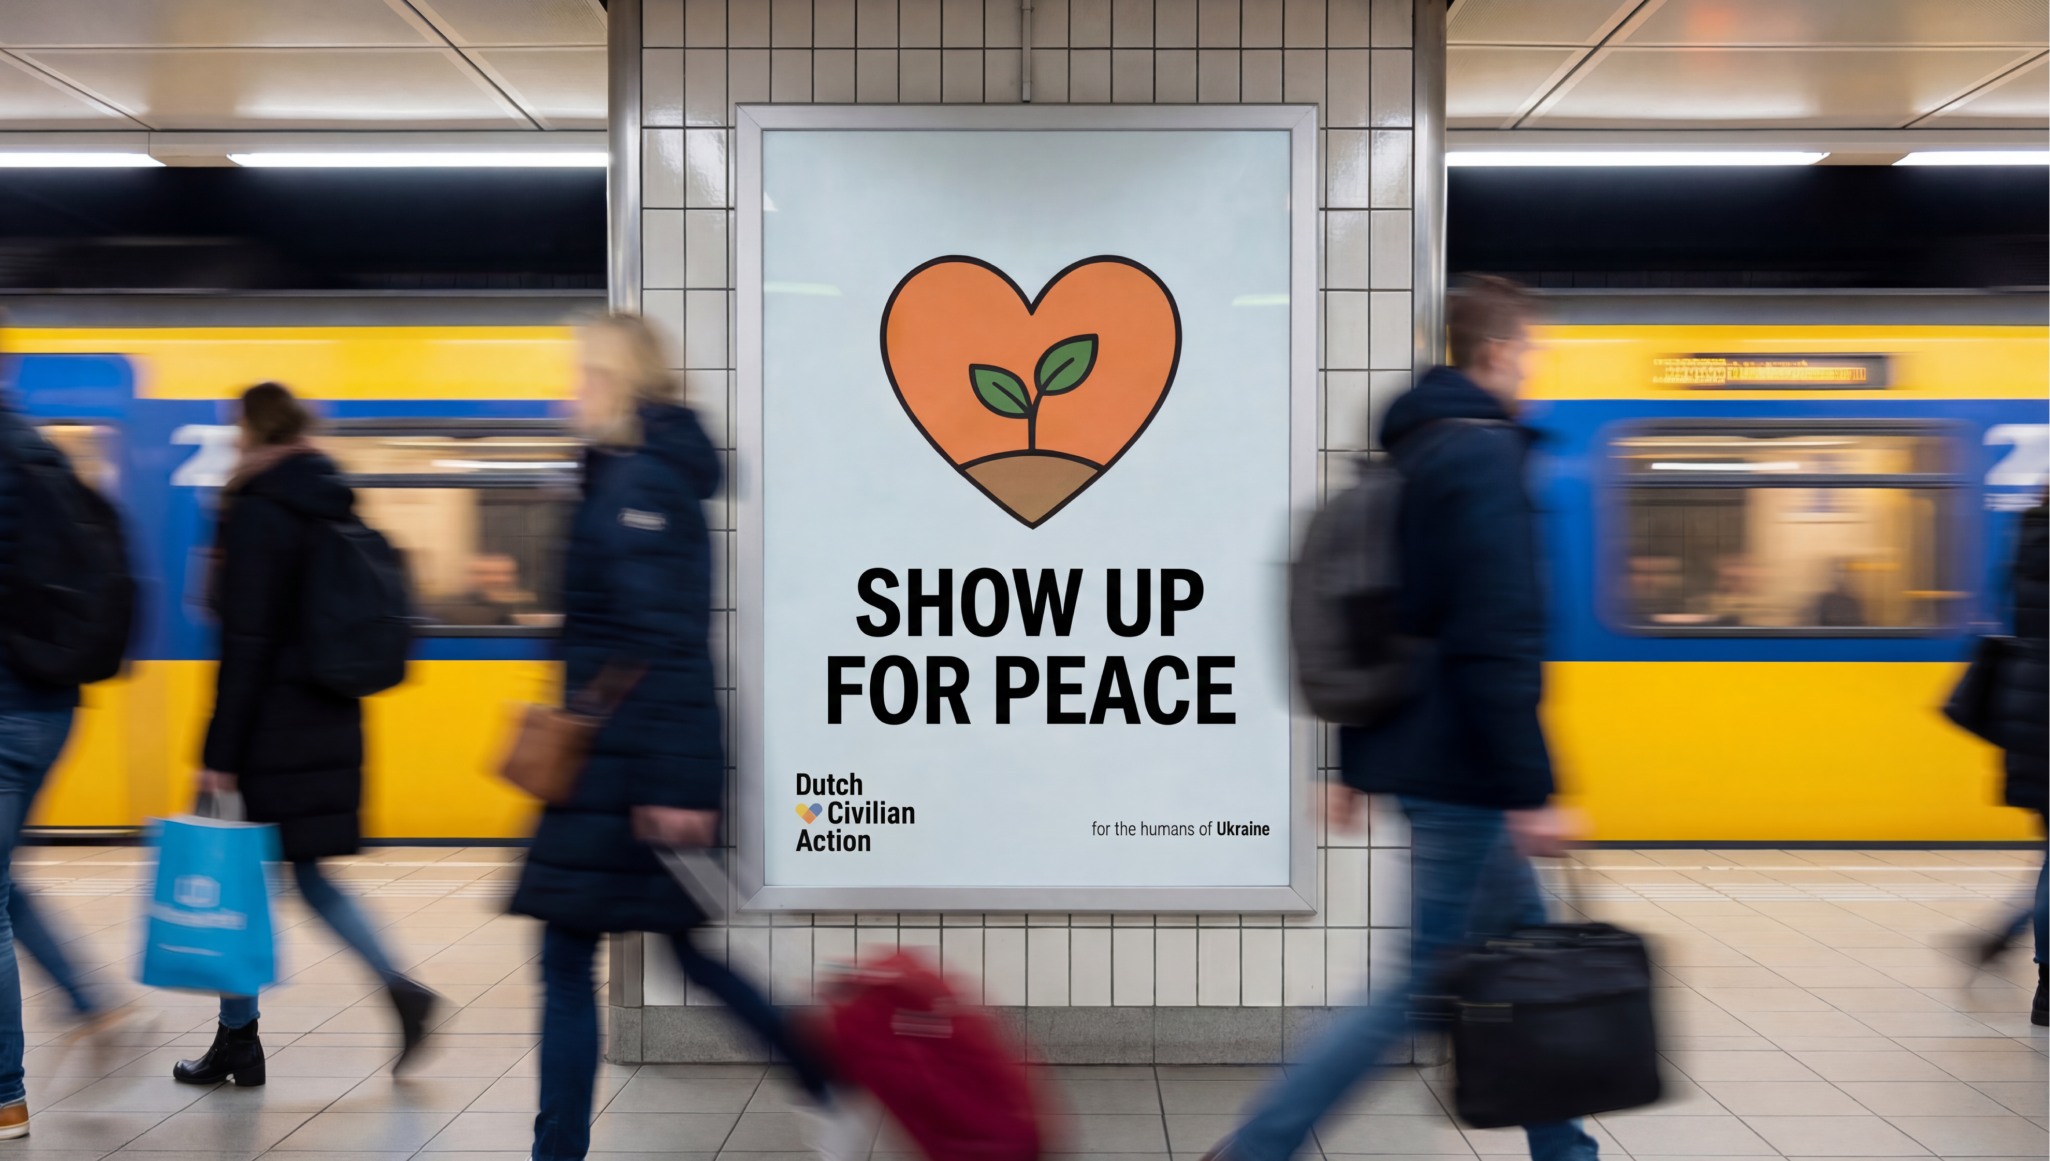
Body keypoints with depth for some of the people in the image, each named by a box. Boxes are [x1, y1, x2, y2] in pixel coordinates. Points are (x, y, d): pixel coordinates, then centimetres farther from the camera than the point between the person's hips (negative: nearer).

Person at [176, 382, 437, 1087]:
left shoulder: (257, 513, -13)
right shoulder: (336, 509, 10)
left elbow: (246, 643, -17)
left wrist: (220, 752, -15)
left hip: (269, 731, -7)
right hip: (330, 727, 8)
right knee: (307, 872, 15)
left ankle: (238, 1042, 15)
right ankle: (399, 988, 1)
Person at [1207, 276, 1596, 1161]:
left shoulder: (1411, 452, 15)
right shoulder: (1487, 454, -14)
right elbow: (1500, 641, -22)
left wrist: (1354, 764, 20)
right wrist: (1530, 790, -21)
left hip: (1416, 757, 10)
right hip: (1463, 768, -10)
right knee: (1426, 981, -2)